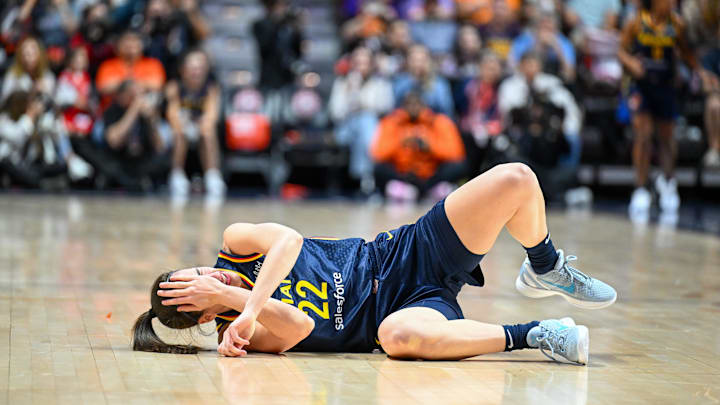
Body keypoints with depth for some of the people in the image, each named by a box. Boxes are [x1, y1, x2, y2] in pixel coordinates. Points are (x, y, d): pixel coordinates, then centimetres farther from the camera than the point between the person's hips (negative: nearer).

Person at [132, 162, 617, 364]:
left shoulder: (235, 245, 2)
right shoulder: (245, 332, -9)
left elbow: (287, 239, -18)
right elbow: (299, 326, -28)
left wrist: (250, 303, -26)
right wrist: (235, 300, -30)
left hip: (410, 252, 5)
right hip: (401, 307, -4)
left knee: (515, 180, -17)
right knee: (398, 333, -47)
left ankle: (546, 270, 12)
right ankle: (531, 335, -25)